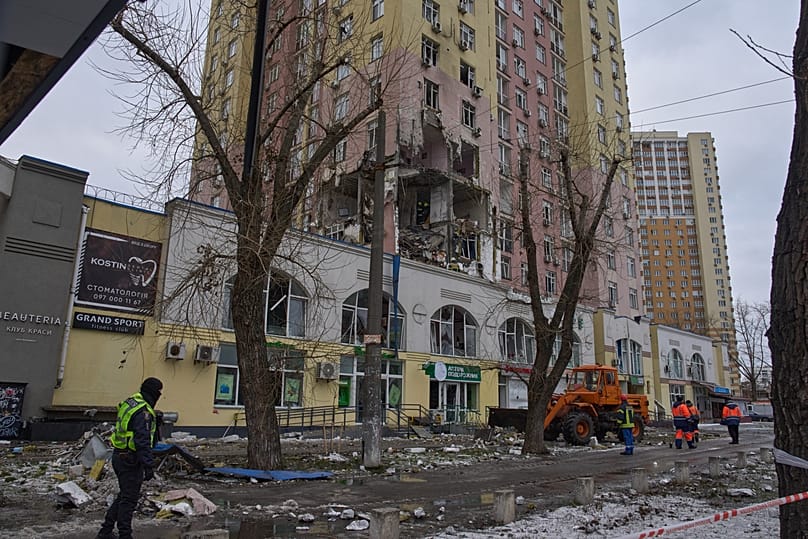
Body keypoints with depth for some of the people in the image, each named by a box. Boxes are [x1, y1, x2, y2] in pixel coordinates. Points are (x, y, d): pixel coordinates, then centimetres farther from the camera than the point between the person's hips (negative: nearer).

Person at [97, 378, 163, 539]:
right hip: (131, 461, -10)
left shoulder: (129, 403, 8)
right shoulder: (143, 412, -22)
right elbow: (143, 442, -26)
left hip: (119, 455, 10)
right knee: (129, 499, 1)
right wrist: (149, 466, -25)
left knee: (124, 496, 20)